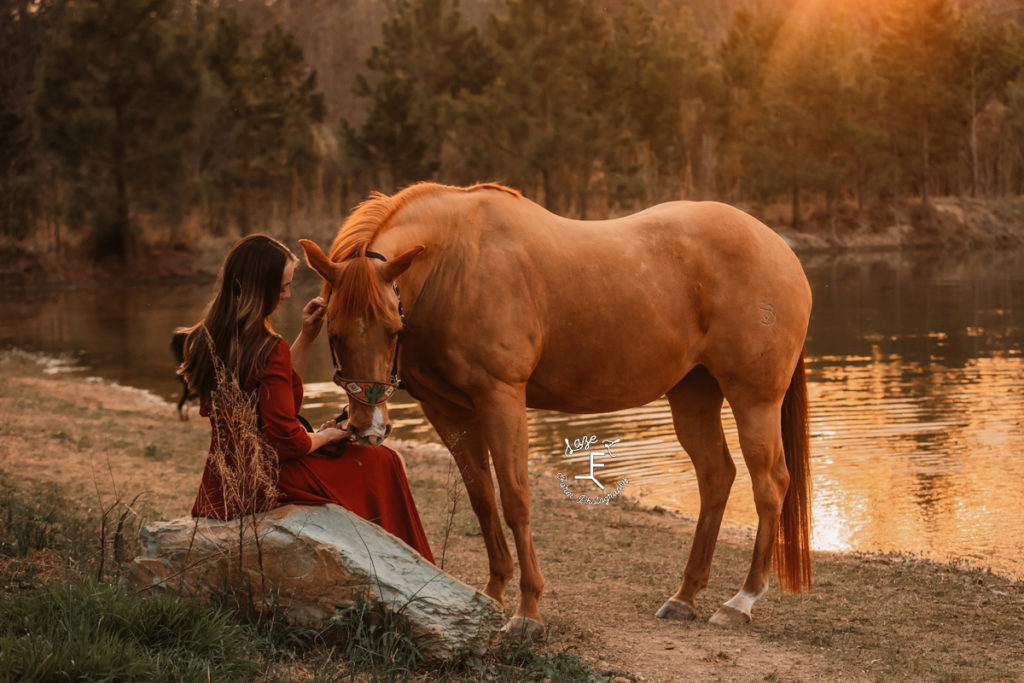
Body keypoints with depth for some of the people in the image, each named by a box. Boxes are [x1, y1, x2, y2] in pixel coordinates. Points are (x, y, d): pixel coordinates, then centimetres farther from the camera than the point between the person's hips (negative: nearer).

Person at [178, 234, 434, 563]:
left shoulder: (204, 339, 3)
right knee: (384, 464, 10)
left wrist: (307, 338, 11)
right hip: (267, 486, -9)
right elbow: (286, 440, -22)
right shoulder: (269, 349, -23)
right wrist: (325, 436, -2)